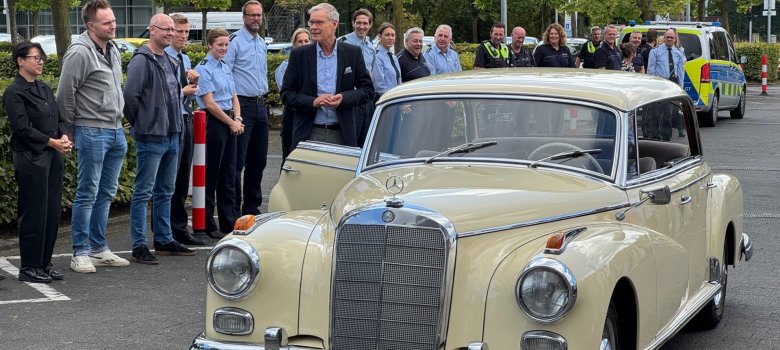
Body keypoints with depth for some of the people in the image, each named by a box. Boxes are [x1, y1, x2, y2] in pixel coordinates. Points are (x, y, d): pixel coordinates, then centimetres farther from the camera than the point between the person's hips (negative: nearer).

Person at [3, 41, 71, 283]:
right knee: (33, 213, -4)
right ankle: (29, 267, 5)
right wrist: (52, 142, -16)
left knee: (52, 213, 8)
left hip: (53, 157, 8)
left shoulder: (44, 89, 16)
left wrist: (64, 137, -4)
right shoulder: (14, 93, -8)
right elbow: (22, 128, -15)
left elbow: (60, 118, 16)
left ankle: (44, 263, 17)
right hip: (31, 159, -8)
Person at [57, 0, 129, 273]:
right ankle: (80, 253, 6)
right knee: (87, 195, -2)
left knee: (106, 194, 13)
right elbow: (64, 95, -13)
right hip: (92, 133, -8)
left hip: (115, 131, 8)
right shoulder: (80, 53, -16)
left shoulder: (113, 51, 11)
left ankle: (99, 249, 23)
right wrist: (76, 126, -5)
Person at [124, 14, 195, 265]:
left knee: (165, 192, 15)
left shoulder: (168, 60, 15)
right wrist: (137, 122, -10)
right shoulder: (142, 60, -14)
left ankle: (164, 241, 24)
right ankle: (139, 246, -1)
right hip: (151, 137, -9)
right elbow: (130, 95, -21)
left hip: (171, 136, 9)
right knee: (143, 193, -4)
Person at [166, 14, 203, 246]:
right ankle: (165, 232, 1)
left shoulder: (186, 59, 16)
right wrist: (184, 91, -7)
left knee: (183, 178, 12)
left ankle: (179, 229, 19)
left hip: (186, 119, 8)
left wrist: (193, 82, 0)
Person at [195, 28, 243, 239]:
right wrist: (231, 122, -10)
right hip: (214, 122, -8)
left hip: (230, 123, 8)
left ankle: (230, 222, 18)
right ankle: (207, 224, 3)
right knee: (211, 174, -3)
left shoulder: (226, 67, 15)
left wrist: (238, 119, 0)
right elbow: (210, 103, -14)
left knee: (229, 173, 11)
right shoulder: (204, 69, -10)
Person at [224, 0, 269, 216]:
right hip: (242, 104, -8)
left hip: (260, 105, 8)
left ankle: (252, 208, 21)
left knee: (258, 160, 12)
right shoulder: (235, 41, -9)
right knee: (237, 161, -6)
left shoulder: (262, 43, 16)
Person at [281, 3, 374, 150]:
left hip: (342, 134, 0)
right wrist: (313, 102, -13)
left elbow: (368, 90, 7)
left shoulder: (353, 53, 5)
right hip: (309, 135, 0)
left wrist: (344, 98, -12)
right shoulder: (299, 55, 5)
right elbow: (286, 94, 4)